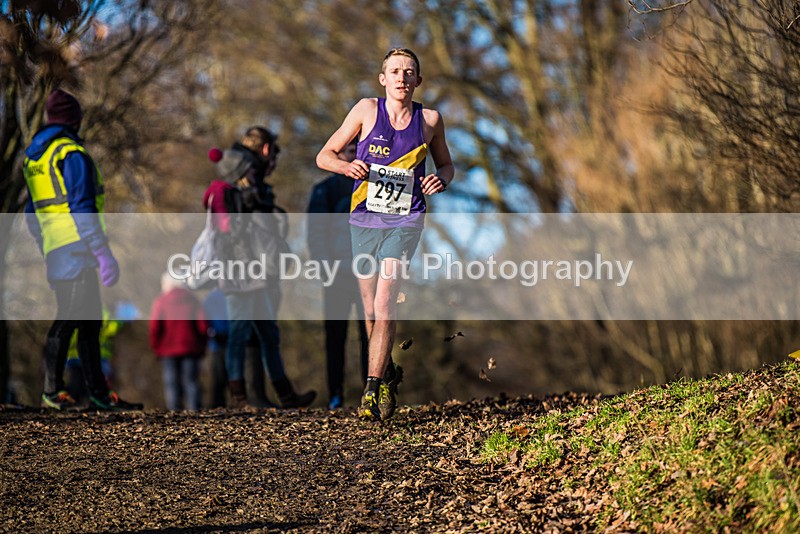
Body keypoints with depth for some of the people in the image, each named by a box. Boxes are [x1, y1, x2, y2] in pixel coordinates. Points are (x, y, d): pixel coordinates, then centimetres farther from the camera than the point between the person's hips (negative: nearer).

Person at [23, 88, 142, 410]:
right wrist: (104, 253, -18)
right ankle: (52, 392, -6)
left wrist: (46, 251, 28)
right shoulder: (72, 154, -9)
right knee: (68, 319, -7)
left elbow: (32, 214, 23)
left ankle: (99, 393, 12)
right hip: (77, 250, -9)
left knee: (90, 322, 10)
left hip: (56, 251, 9)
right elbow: (82, 208, -17)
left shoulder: (35, 157, 18)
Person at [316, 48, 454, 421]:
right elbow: (324, 155, 2)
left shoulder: (429, 120, 2)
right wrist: (347, 166, -21)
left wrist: (441, 180, -7)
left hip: (405, 222, -1)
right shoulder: (367, 110, -1)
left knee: (384, 306, -16)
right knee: (371, 312, 8)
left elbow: (446, 164, 17)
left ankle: (372, 390, -13)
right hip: (364, 220, 1)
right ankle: (388, 374, 33)